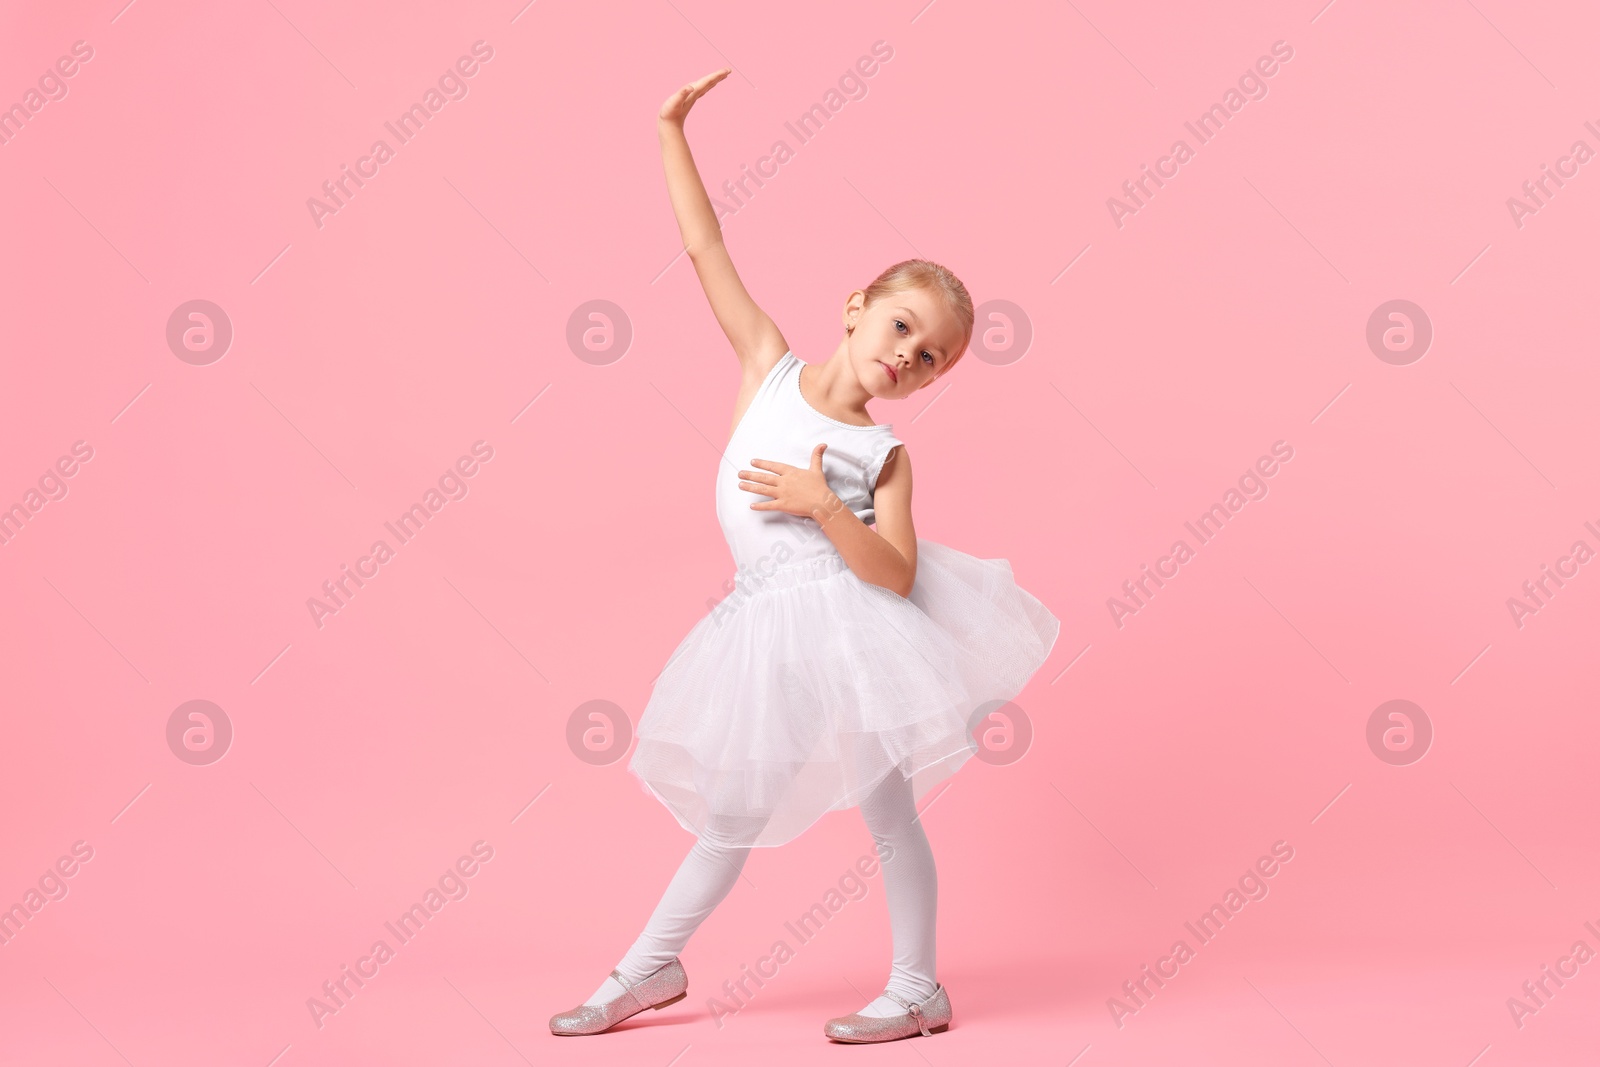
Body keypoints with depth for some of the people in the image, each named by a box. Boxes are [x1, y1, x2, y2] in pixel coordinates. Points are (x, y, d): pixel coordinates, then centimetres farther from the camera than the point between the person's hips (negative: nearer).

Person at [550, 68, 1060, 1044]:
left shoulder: (884, 454, -4)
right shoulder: (770, 366, 3)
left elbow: (896, 572, -14)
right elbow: (707, 250, 3)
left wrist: (823, 506, -24)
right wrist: (673, 134, 2)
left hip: (852, 626, -2)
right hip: (769, 632, 3)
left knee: (888, 808, 6)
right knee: (730, 818, 12)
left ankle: (918, 989, 20)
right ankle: (653, 968, 28)